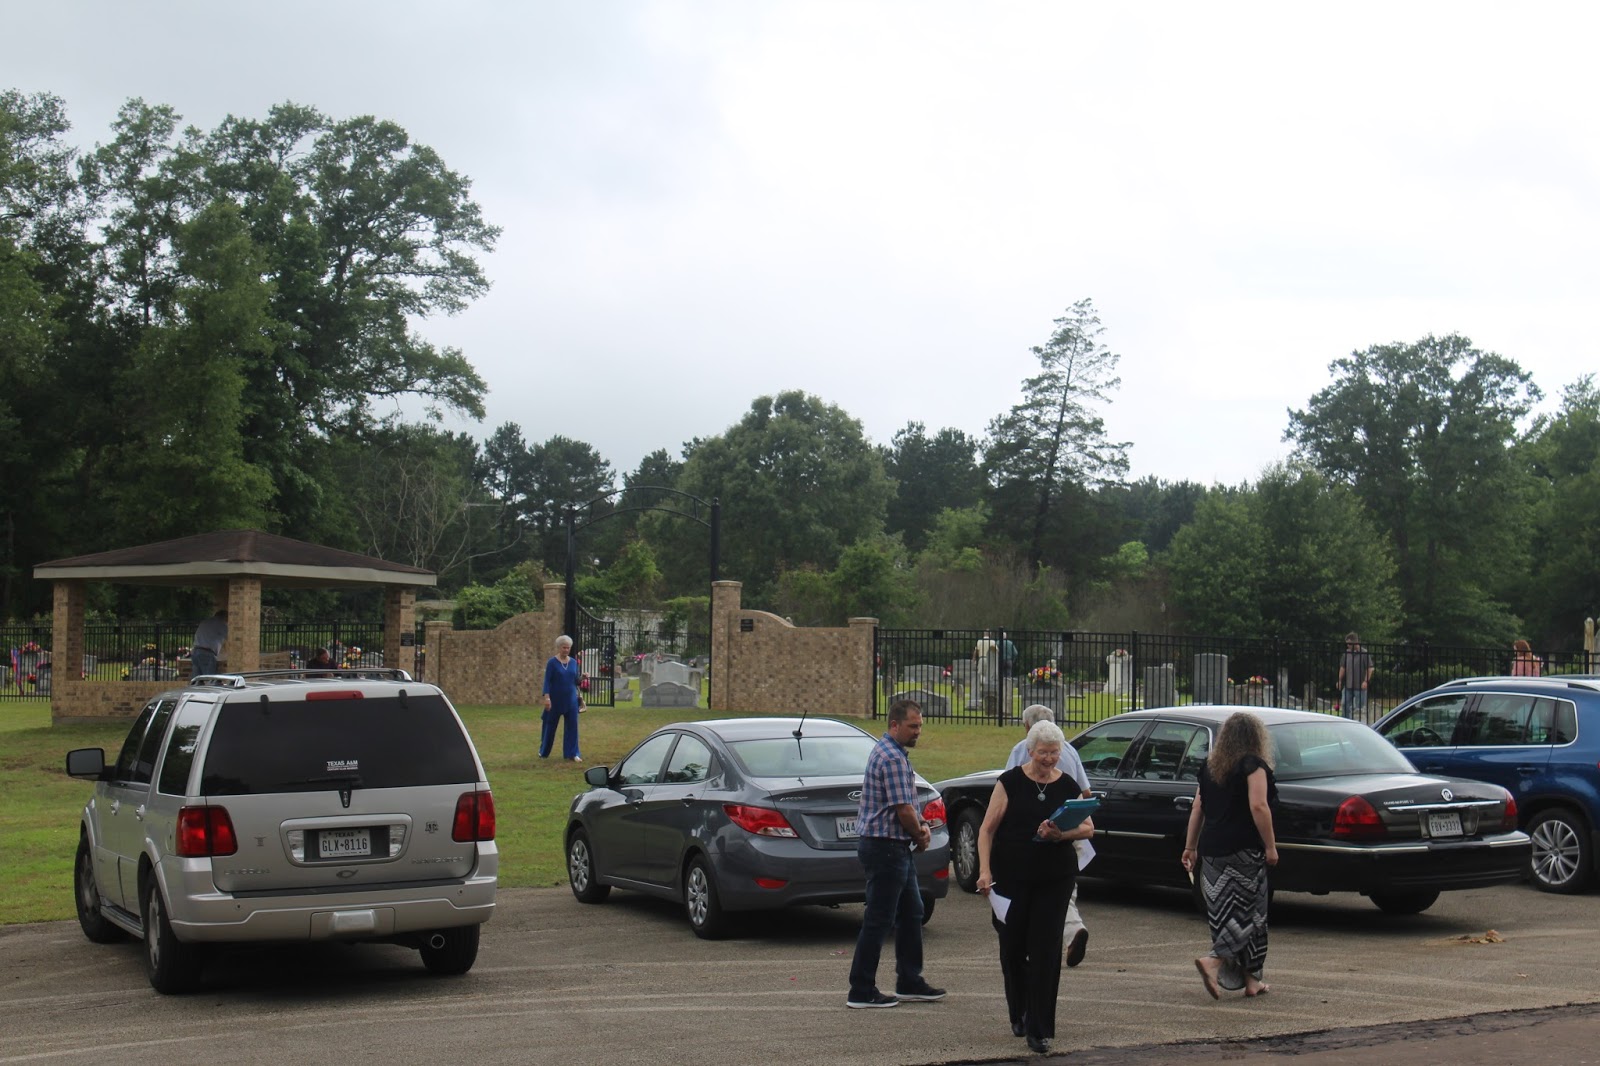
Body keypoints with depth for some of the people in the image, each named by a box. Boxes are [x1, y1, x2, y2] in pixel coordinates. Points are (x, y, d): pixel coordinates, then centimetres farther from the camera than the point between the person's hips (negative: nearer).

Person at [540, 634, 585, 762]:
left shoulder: (573, 662, 6)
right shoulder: (552, 662, -8)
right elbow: (547, 681, -11)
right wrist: (546, 697, -19)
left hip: (571, 699, 3)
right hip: (555, 699, -3)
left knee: (572, 725, -1)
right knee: (550, 725, 8)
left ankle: (572, 753, 2)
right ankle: (543, 752, 24)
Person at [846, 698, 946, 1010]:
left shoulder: (889, 752, 16)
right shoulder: (892, 757, -18)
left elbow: (908, 804, 23)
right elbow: (903, 810, -21)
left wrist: (921, 826, 5)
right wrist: (920, 837, -4)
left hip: (898, 849, 11)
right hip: (886, 847, -11)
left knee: (911, 914, 17)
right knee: (879, 920, -5)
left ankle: (909, 982, 25)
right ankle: (861, 991, 0)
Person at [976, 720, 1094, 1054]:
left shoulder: (1068, 786, 7)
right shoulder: (1010, 782, -1)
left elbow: (1088, 828, 2)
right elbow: (987, 829, -1)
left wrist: (1061, 834, -18)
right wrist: (985, 870, -12)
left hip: (1055, 879, 1)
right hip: (1011, 878, -1)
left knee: (1045, 951, -3)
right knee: (1012, 947, 5)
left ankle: (1039, 1029, 1)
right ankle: (1018, 1013, 30)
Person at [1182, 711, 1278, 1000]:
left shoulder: (1209, 766, 12)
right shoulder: (1253, 765, -7)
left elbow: (1197, 809, 14)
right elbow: (1258, 806, -17)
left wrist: (1190, 847, 18)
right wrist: (1270, 846, -13)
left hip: (1211, 851, 7)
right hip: (1244, 851, -7)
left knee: (1225, 913, 10)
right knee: (1246, 913, 0)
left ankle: (1249, 979, 15)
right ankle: (1213, 960, -19)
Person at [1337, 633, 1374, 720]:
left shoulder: (1364, 653, -8)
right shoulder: (1346, 653, 8)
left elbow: (1369, 668, -8)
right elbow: (1342, 668, 15)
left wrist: (1366, 681, -15)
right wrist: (1340, 680, 10)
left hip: (1360, 686, -5)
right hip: (1347, 685, 5)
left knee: (1360, 707, 3)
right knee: (1345, 705, 3)